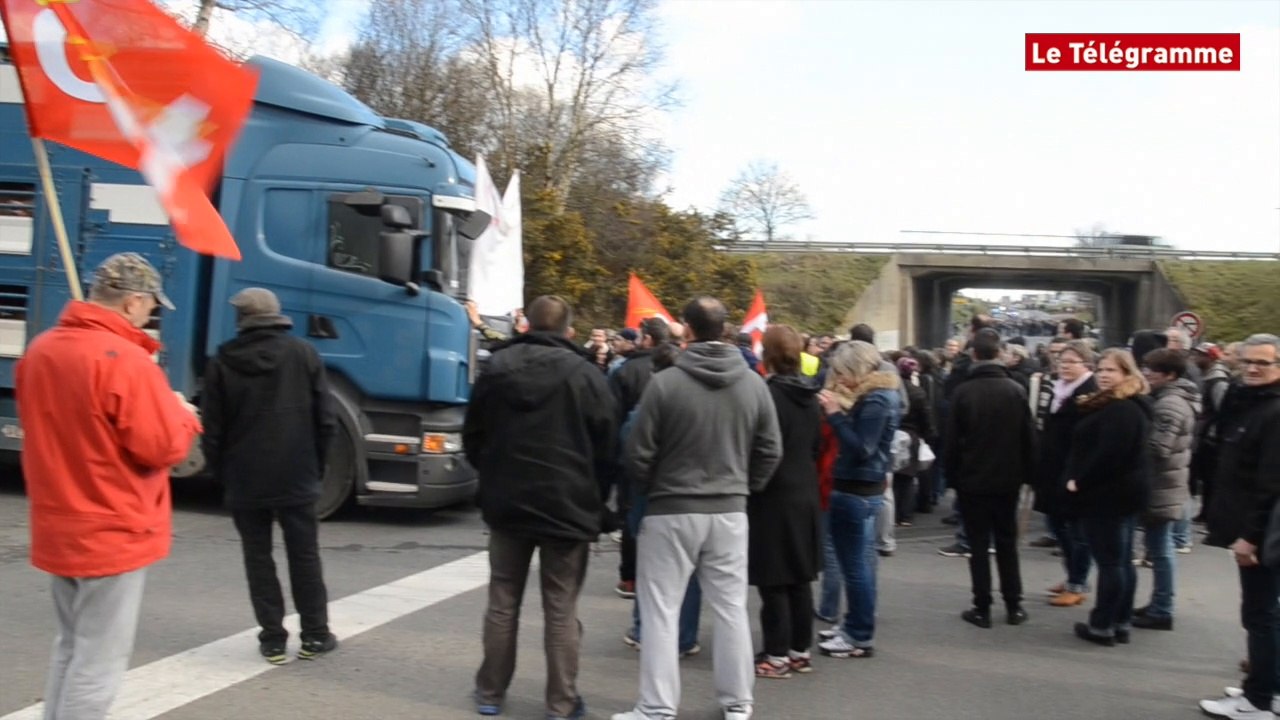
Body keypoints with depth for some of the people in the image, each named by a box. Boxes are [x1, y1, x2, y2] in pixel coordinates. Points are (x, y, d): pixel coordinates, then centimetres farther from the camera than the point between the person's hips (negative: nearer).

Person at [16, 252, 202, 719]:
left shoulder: (40, 350, 5)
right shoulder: (126, 359, -20)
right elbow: (163, 448, -21)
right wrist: (182, 415, 0)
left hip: (58, 529, 8)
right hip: (114, 532, -8)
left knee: (71, 647, 22)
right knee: (99, 660, 1)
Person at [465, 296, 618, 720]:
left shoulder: (497, 368, 3)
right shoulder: (584, 374, -8)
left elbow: (472, 438, 10)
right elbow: (606, 446, -6)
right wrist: (594, 499, 7)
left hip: (506, 503, 3)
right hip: (568, 506, -3)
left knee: (503, 603, 14)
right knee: (561, 610, 4)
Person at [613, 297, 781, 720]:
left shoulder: (665, 383, -14)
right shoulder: (754, 384, -2)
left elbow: (639, 453, -9)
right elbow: (770, 451, 4)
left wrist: (649, 491, 10)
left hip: (672, 510, -4)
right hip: (729, 510, 4)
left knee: (660, 610, 5)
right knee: (731, 607, 13)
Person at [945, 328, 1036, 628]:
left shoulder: (963, 392, -10)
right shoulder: (1015, 390, -4)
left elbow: (952, 440, -8)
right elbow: (1029, 438, -1)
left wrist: (952, 476, 2)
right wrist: (1027, 474, 8)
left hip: (972, 479, -2)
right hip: (1007, 479, 2)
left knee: (978, 544, 4)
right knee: (1007, 542, 13)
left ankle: (982, 608, 6)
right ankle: (1013, 606, 16)